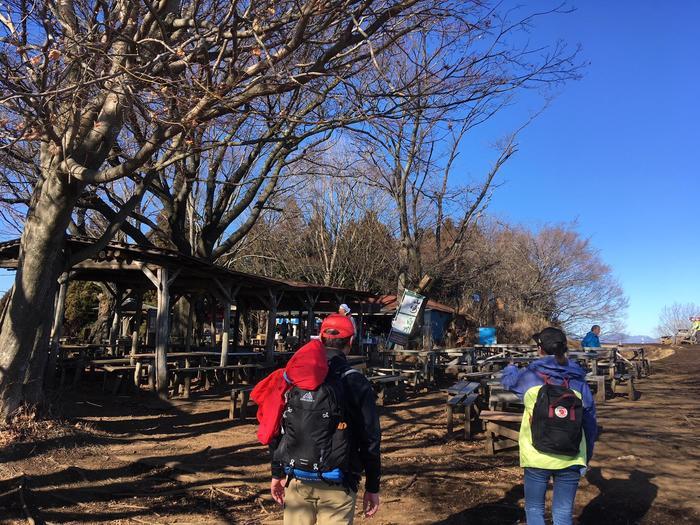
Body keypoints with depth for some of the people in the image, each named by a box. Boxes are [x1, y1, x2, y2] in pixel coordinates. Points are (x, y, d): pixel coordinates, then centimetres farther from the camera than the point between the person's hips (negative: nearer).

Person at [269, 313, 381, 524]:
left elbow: (277, 429, 5)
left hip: (296, 482, 3)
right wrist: (372, 487, 3)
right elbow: (370, 440, -7)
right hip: (337, 487, -3)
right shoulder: (357, 383, -9)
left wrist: (277, 473, 16)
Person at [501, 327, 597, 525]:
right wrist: (585, 458, 17)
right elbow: (590, 425, 5)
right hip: (570, 462, 2)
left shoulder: (530, 377, -7)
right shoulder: (579, 383, -1)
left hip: (537, 459, -2)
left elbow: (508, 380, 15)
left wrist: (511, 367, 38)